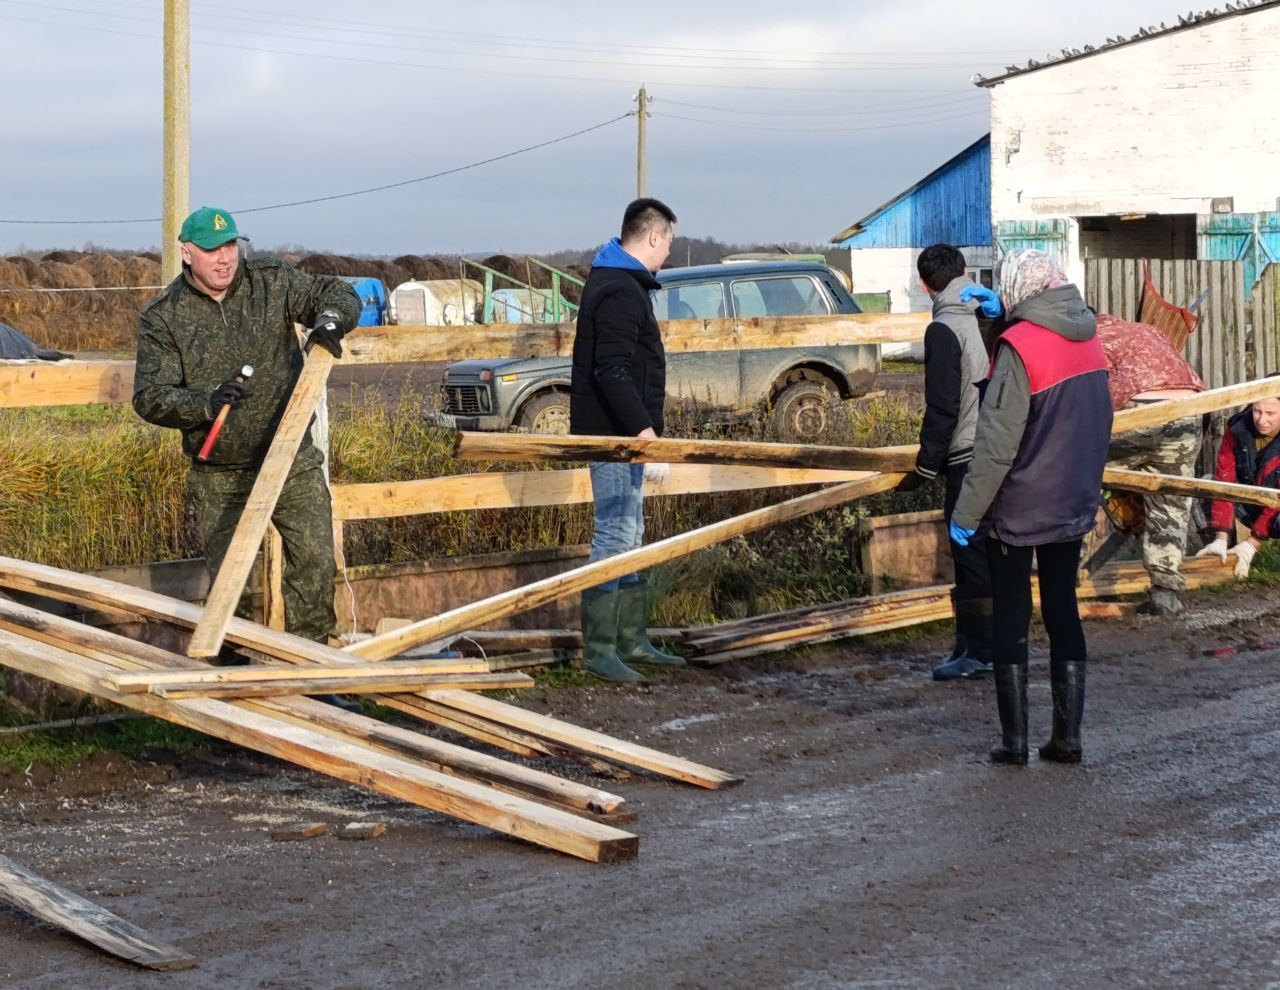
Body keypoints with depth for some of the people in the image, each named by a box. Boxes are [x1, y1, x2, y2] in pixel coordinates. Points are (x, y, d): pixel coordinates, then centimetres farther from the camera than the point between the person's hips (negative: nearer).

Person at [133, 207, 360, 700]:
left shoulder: (273, 283, -1)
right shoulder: (163, 317, -5)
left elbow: (338, 293, 5)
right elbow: (150, 397, -9)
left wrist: (329, 320, -19)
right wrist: (206, 402, -27)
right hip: (219, 478, -1)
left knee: (314, 563, -6)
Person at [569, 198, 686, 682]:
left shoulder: (618, 283, 16)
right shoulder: (620, 292, -18)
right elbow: (614, 372, -25)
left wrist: (644, 431, 24)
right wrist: (646, 432, -27)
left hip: (622, 433, 11)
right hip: (615, 433, -11)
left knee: (629, 535, 15)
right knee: (614, 536, -9)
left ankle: (632, 641, 22)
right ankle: (598, 648, -6)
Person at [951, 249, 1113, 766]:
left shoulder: (1020, 346, -19)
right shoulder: (1087, 338, 3)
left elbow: (996, 444, -21)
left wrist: (966, 513, -14)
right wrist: (1005, 312, 27)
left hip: (1019, 510, -6)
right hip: (1075, 507, 6)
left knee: (1010, 622, 5)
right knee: (1064, 613, 13)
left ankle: (1014, 740, 7)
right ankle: (1067, 736, 12)